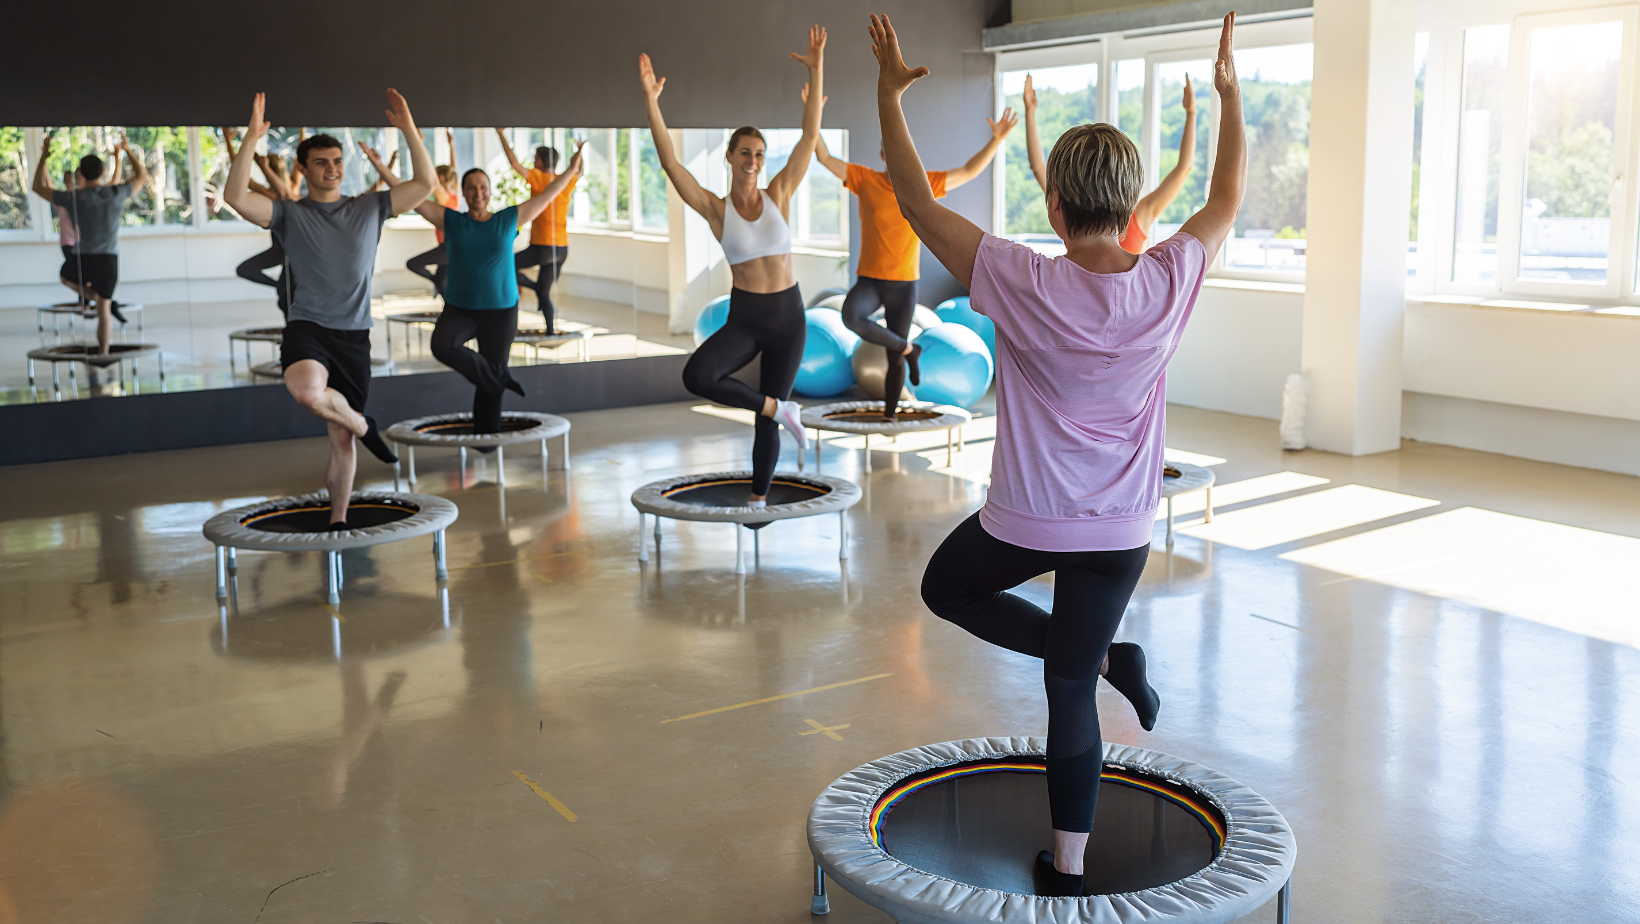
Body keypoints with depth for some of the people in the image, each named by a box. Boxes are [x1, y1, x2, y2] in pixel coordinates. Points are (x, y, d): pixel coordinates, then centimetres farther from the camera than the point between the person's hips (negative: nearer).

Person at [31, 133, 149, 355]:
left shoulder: (73, 197, -9)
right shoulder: (117, 193, -5)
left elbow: (38, 187, 7)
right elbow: (142, 175, 14)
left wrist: (44, 157, 15)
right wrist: (127, 150, 24)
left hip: (82, 259, -1)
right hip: (109, 260, 1)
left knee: (66, 276, 34)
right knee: (104, 308, 8)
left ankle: (95, 298, 13)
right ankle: (103, 353, 6)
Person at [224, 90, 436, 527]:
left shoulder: (369, 208, 10)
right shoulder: (290, 213, 3)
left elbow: (425, 183, 5)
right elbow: (237, 197, -13)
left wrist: (409, 130, -4)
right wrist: (251, 139, -21)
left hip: (354, 334, 2)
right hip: (307, 327, -2)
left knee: (340, 436, 6)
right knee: (307, 391, -35)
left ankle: (338, 520, 20)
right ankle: (364, 427, -4)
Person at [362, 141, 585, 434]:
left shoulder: (509, 220, 3)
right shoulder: (450, 220, 2)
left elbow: (546, 197, 9)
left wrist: (572, 170, 9)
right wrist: (381, 167, -5)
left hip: (501, 311, 0)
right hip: (459, 309, 0)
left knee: (489, 384, 3)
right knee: (442, 345, -31)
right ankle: (499, 377, -13)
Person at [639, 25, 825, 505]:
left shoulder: (778, 195, 1)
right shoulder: (715, 209, -3)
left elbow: (810, 136, -3)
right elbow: (669, 162, -11)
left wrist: (816, 70, -10)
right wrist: (651, 100, -19)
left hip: (788, 316, 1)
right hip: (744, 317, -1)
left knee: (767, 421, 6)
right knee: (696, 376, -28)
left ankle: (758, 501, 25)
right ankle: (779, 408, -9)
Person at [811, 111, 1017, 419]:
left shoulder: (923, 184, -1)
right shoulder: (865, 179, -3)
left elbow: (969, 171, 2)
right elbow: (825, 158, -5)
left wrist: (996, 139, -7)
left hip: (904, 283, 0)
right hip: (869, 280, 0)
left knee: (894, 360, 6)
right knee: (852, 316, -33)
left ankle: (889, 417, 26)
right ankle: (907, 350, -8)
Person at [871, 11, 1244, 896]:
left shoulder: (1024, 285, -21)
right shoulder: (1170, 283, -12)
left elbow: (919, 204, -10)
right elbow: (1227, 196, 8)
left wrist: (889, 97, 0)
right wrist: (1230, 90, 20)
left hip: (1026, 521, -3)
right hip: (1121, 531, 4)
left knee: (945, 588, 26)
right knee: (1069, 696, 14)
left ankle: (1103, 657, 13)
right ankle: (1068, 868, 20)